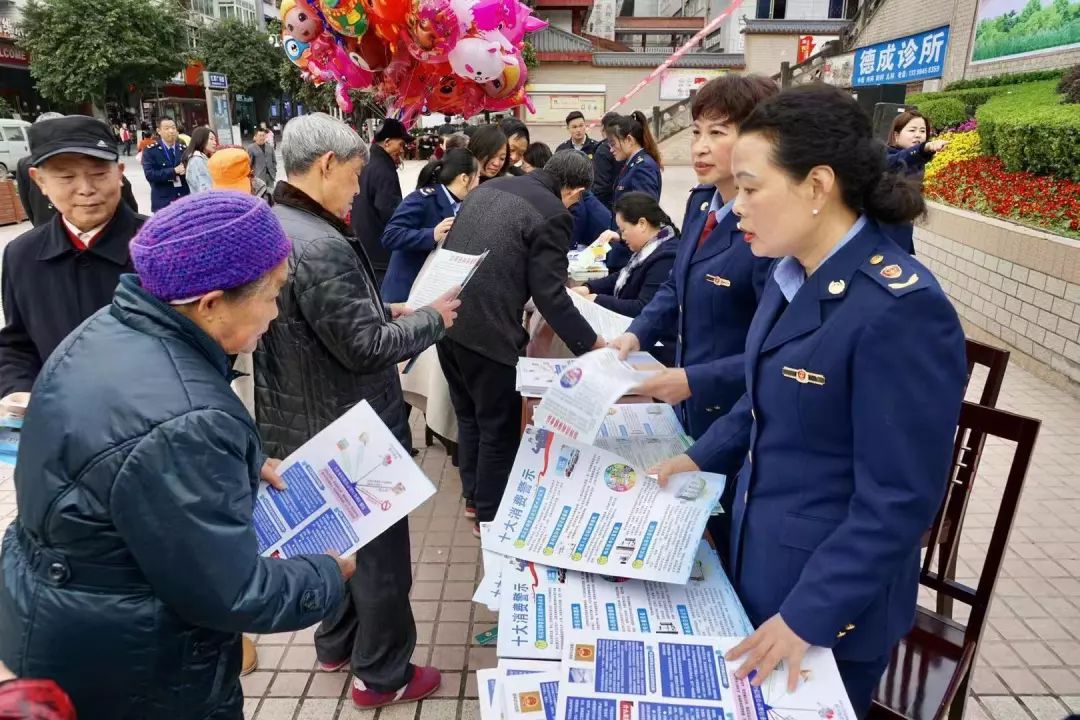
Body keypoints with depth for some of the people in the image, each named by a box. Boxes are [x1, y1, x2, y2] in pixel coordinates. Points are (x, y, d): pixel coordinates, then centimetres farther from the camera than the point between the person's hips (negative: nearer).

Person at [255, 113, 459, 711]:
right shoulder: (320, 246, -29)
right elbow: (367, 348, -25)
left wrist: (385, 312, 7)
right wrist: (432, 320, -11)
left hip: (303, 423, 10)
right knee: (379, 550, 9)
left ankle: (337, 644, 45)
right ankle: (383, 676, 28)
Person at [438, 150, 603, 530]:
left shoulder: (488, 187, 13)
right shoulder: (552, 214, -10)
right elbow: (550, 295, -12)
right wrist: (592, 343, -4)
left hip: (447, 319, 8)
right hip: (486, 330, -8)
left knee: (469, 415, 24)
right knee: (500, 427, 11)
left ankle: (473, 496, 40)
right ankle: (490, 516, 26)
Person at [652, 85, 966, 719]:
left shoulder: (902, 311, -27)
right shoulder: (794, 275, 0)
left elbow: (897, 503, -25)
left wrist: (807, 615, -22)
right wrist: (702, 458, 11)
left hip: (830, 599, -8)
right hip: (758, 561, 8)